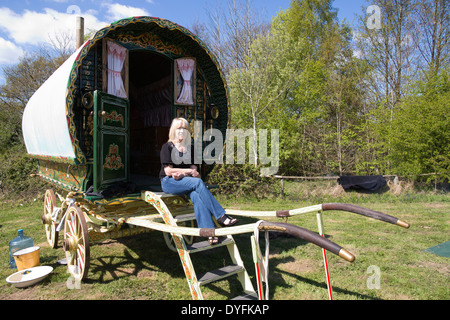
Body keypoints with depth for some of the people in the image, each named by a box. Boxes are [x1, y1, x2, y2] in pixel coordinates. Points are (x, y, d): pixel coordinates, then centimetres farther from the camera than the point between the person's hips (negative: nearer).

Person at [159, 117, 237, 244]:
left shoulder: (190, 148, 13)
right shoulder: (167, 147, -1)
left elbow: (193, 169, 7)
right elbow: (168, 171, -10)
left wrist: (182, 174, -14)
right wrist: (189, 171, -11)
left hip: (185, 181, 4)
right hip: (168, 182, -4)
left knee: (196, 195, -31)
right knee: (198, 183, -31)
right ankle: (221, 216, -31)